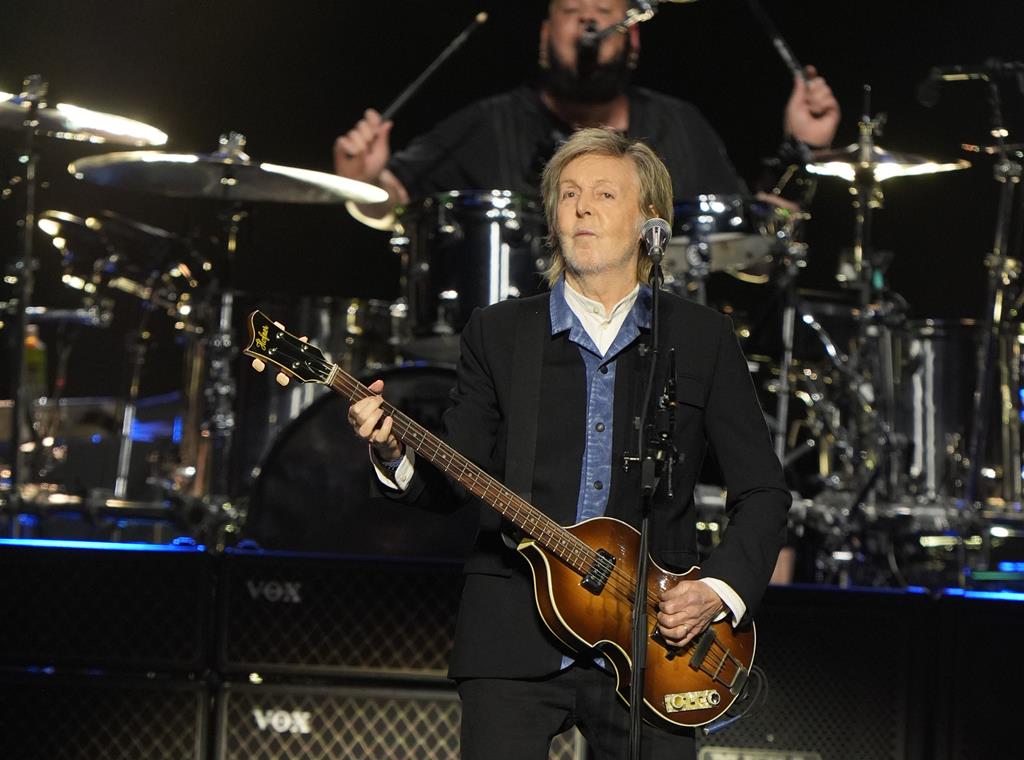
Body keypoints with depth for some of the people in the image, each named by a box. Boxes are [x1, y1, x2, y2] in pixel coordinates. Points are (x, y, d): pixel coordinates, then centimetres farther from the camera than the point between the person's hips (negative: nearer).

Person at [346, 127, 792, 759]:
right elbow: (452, 482, 8)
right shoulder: (497, 333, 9)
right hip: (514, 639, 0)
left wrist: (720, 590, -6)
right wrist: (395, 456, -13)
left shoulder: (702, 339, 7)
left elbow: (763, 491, 8)